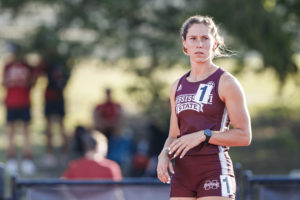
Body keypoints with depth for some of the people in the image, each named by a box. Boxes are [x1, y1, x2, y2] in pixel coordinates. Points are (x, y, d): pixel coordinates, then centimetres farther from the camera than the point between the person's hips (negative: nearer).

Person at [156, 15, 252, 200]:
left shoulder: (226, 83, -3)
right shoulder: (178, 87, 15)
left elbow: (244, 136, -7)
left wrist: (203, 135, -16)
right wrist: (164, 155, -1)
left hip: (215, 170, -6)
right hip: (183, 173, 6)